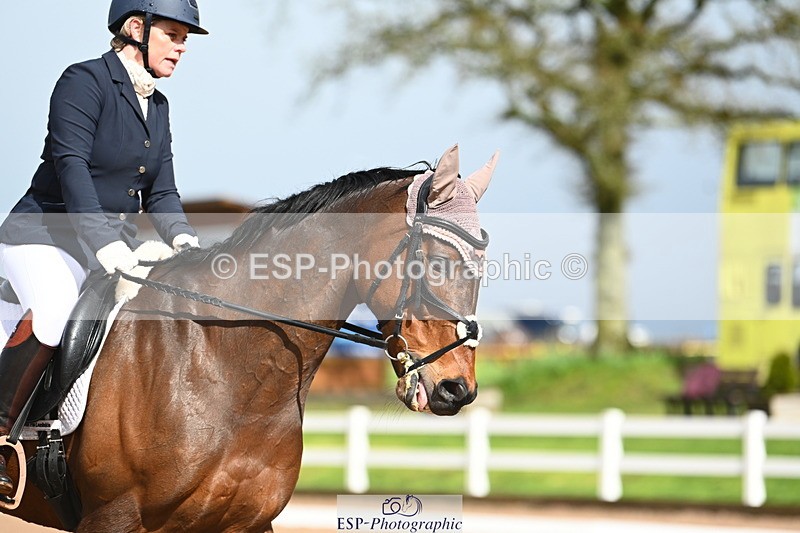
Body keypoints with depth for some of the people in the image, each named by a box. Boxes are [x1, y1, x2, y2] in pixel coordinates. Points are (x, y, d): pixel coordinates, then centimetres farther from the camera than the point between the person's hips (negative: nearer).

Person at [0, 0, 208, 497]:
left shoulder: (158, 107, 14)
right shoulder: (85, 81, -11)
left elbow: (161, 192, 12)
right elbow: (71, 164, -22)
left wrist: (181, 236, -11)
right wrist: (103, 241, -34)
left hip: (115, 246, 8)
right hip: (45, 235, -8)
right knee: (54, 314, -36)